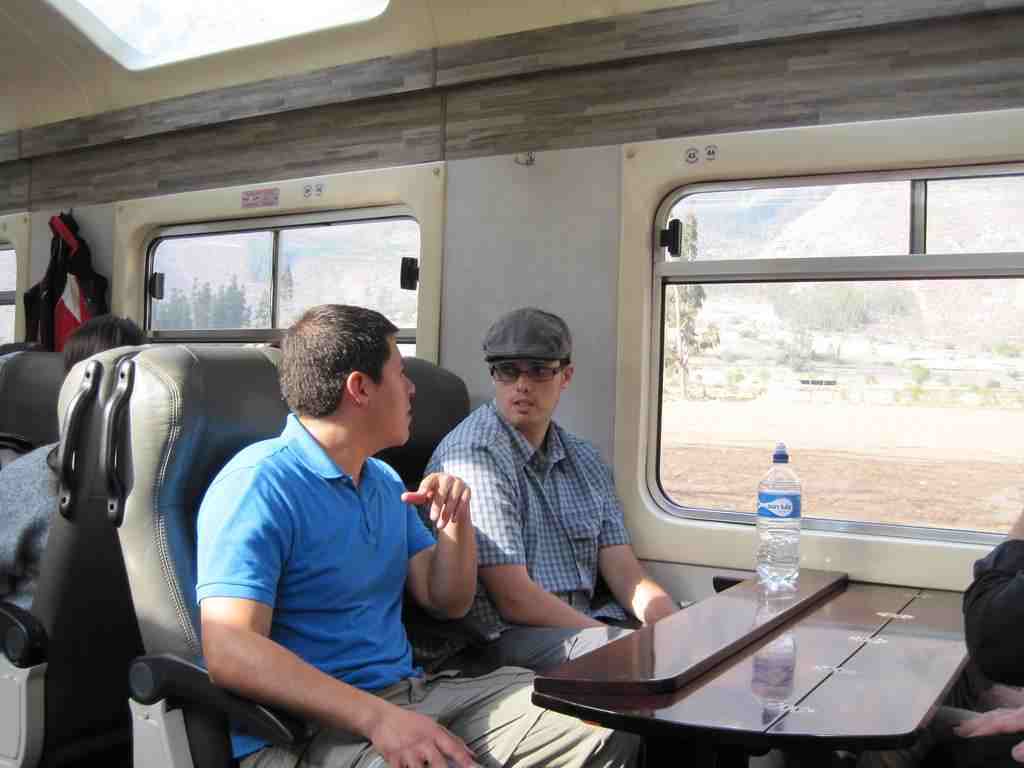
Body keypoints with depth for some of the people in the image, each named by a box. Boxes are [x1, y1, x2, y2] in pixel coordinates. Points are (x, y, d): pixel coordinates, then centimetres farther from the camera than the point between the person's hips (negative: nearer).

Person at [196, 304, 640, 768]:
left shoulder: (386, 482, 15)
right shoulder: (259, 485, -12)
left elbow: (446, 602, 19)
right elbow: (231, 653, -22)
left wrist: (456, 521, 0)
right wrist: (377, 717, -30)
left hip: (410, 692, 7)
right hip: (312, 726, -7)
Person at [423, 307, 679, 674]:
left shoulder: (584, 459, 15)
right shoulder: (475, 455, -12)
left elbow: (624, 572, 9)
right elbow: (514, 600, -16)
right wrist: (613, 637, -16)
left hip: (583, 623, 8)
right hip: (497, 640, -8)